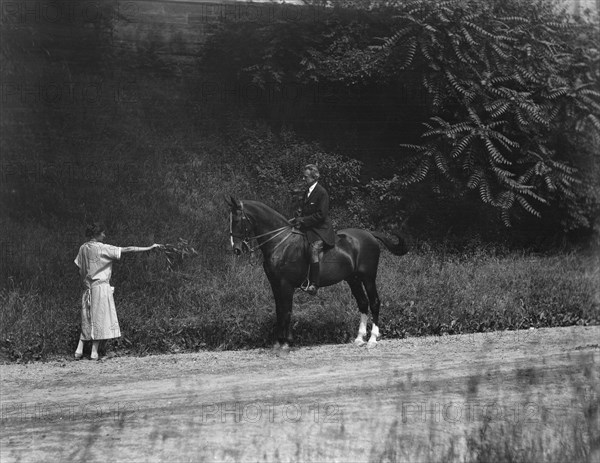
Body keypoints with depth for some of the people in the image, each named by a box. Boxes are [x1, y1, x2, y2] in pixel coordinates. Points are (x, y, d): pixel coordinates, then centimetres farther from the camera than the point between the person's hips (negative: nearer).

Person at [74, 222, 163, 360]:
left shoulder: (83, 248, 6)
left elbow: (80, 269, 9)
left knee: (87, 319, 14)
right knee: (99, 319, 0)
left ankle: (79, 349, 6)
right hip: (101, 286, -6)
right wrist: (150, 248, -7)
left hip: (88, 287, 6)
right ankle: (94, 352, 1)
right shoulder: (103, 248, -11)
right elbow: (127, 250, -11)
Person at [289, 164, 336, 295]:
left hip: (320, 229, -9)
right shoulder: (307, 192, 16)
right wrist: (297, 219, 2)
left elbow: (321, 215, -16)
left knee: (314, 250, -28)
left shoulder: (322, 192, -10)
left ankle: (314, 285, -25)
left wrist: (303, 220, -17)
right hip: (307, 228, 9)